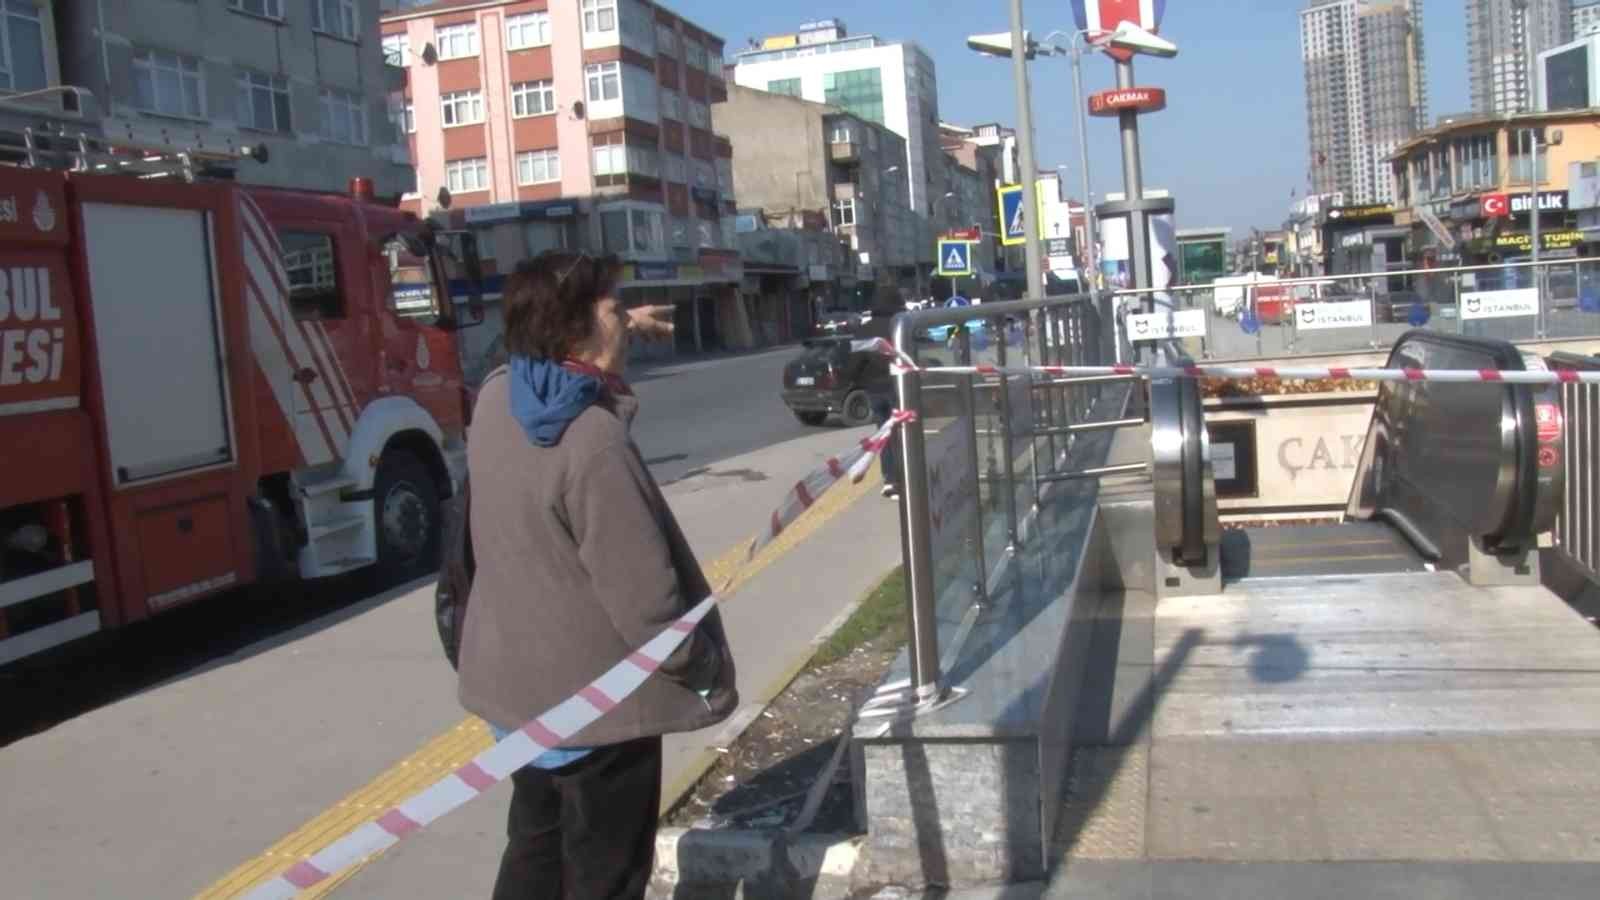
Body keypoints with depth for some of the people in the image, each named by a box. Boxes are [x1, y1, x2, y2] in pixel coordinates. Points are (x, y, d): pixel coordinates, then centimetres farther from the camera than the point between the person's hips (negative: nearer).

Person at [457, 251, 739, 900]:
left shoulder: (495, 399, -3)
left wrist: (619, 337, 17)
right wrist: (705, 668, -10)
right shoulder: (594, 443, -28)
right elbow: (643, 595, -25)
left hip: (515, 682, 8)